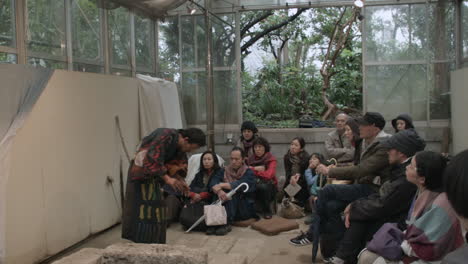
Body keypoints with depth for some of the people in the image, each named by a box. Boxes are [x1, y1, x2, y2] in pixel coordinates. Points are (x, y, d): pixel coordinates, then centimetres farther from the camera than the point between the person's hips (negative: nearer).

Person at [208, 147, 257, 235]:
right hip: (227, 208, 3)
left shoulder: (248, 173, 0)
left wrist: (222, 185, -25)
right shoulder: (224, 171, 9)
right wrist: (219, 190, -31)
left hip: (245, 209, -3)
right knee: (218, 192, -21)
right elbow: (212, 182, -10)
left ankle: (227, 223, -39)